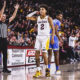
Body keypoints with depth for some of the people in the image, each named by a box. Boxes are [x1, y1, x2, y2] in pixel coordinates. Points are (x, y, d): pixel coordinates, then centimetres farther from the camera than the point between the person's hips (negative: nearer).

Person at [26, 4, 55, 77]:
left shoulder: (48, 18, -2)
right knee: (37, 53, -4)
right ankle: (38, 71, 0)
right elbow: (28, 17, 5)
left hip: (46, 37, -5)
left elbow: (53, 28, -1)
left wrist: (52, 38, -9)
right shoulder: (37, 18, 10)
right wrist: (35, 12, 6)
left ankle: (47, 69, 11)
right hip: (39, 37, 5)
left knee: (44, 54, -11)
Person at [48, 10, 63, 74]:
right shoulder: (58, 22, -3)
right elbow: (55, 31, -16)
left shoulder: (52, 21, 22)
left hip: (48, 36, 7)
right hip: (54, 37, -7)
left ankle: (48, 68, 0)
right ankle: (57, 69, 8)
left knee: (49, 53, 9)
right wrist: (59, 38, -13)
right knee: (56, 53, 3)